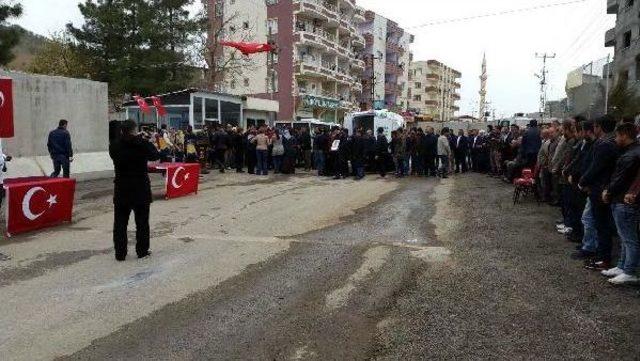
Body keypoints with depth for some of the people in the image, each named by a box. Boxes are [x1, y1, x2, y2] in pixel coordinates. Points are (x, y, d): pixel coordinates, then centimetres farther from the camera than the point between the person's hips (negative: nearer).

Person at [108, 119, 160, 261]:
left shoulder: (114, 146, -4)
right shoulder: (142, 144, -13)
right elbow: (156, 156, 0)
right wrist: (149, 142, 15)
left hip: (121, 190, 2)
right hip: (141, 189, -2)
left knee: (120, 223, 9)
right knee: (142, 222, 10)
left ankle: (120, 253, 13)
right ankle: (142, 251, 16)